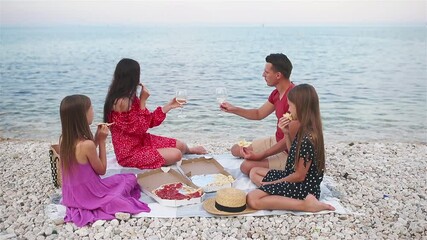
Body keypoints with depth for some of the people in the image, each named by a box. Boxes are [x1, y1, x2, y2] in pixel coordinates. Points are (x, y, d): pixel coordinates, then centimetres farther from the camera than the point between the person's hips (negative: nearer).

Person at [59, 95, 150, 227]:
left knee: (119, 178, 29)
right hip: (89, 196, -7)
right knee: (131, 178, 10)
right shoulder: (87, 145, -28)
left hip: (72, 195, 7)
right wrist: (102, 141, -11)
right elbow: (102, 170, -12)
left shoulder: (64, 139, -4)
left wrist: (97, 139, 1)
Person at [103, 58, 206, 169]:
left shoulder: (130, 98, 3)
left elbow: (150, 121, 9)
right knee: (175, 155, -14)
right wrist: (142, 101, -19)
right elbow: (140, 128, -21)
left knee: (180, 145, 11)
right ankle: (188, 151, 22)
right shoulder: (121, 102, -26)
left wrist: (169, 106, 11)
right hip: (130, 152, -9)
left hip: (141, 140, 9)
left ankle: (190, 150, 47)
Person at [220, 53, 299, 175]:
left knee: (247, 166, -26)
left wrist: (260, 156, -27)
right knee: (236, 149, 12)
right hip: (276, 141, 9)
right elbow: (259, 114, 17)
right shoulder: (276, 93, 1)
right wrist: (233, 109, 6)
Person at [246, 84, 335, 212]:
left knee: (253, 199, -22)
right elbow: (294, 154, 13)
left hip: (304, 187, -10)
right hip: (294, 178, 10)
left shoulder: (307, 139, -26)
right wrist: (286, 133, 0)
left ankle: (306, 204, -17)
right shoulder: (305, 130, 3)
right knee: (254, 172, 18)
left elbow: (300, 176, -20)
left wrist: (272, 183, -9)